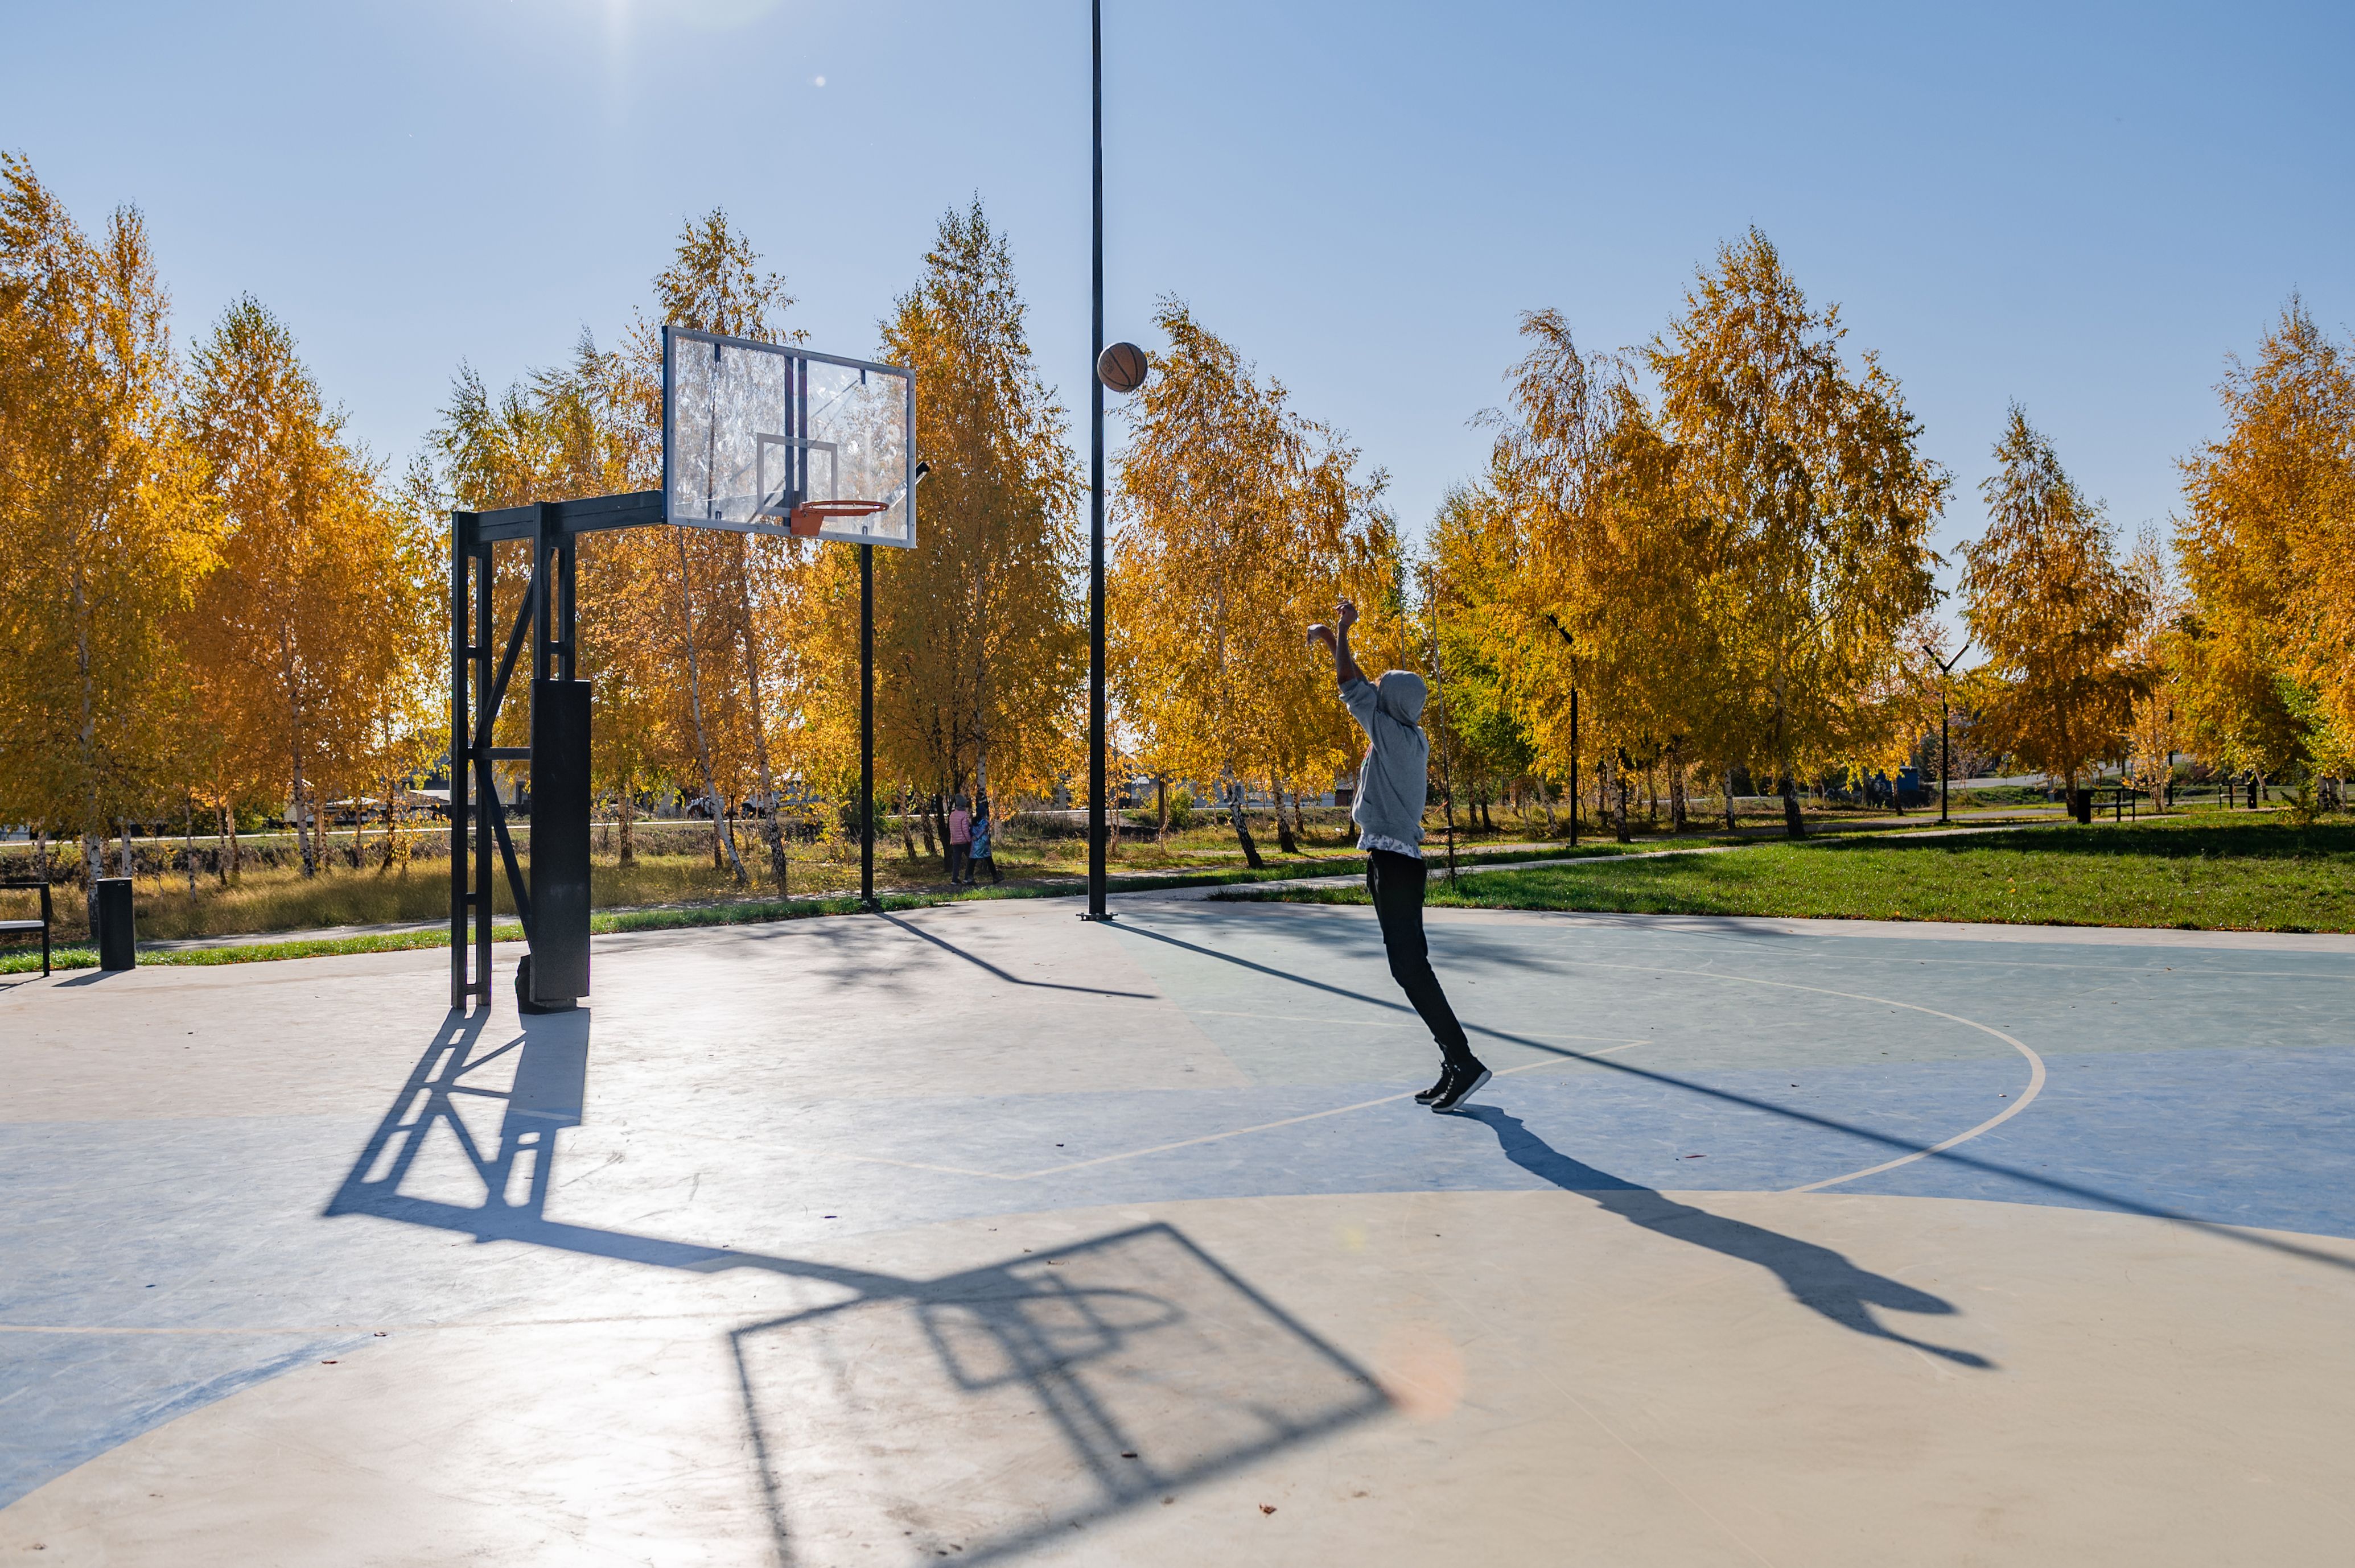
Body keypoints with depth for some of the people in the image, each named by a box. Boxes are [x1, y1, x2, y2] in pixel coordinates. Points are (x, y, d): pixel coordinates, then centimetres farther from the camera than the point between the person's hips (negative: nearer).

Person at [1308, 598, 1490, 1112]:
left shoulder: (1391, 732, -12)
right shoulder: (1413, 738, 13)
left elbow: (1352, 686, -5)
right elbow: (1364, 689, 25)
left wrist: (1343, 631, 9)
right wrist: (1333, 639, 31)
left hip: (1392, 864, -10)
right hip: (1400, 861, 10)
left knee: (1409, 967, -12)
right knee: (1410, 966, 10)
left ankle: (1463, 1062, -14)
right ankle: (1455, 1064, 11)